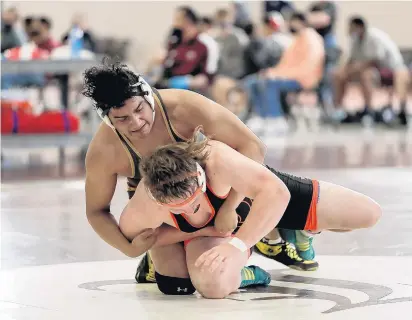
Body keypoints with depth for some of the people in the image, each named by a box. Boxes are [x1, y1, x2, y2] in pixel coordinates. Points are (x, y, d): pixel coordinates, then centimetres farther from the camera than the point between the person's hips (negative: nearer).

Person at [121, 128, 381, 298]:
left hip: (261, 193, -1)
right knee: (214, 286, -36)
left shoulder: (216, 159, -48)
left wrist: (237, 244, -59)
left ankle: (292, 234, 29)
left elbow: (275, 191, -53)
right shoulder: (142, 209, -38)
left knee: (369, 214, -4)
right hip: (211, 227, 1)